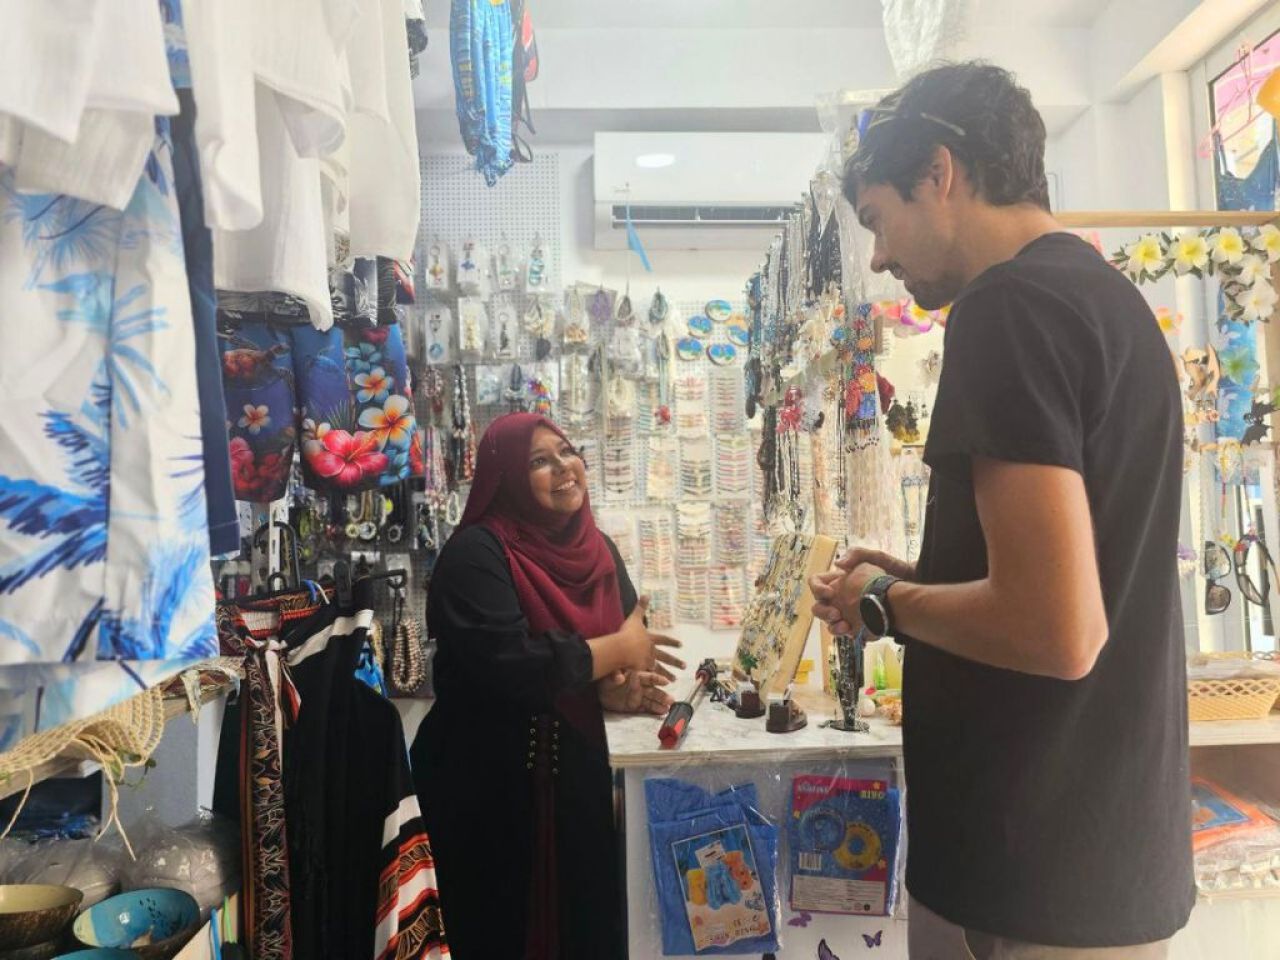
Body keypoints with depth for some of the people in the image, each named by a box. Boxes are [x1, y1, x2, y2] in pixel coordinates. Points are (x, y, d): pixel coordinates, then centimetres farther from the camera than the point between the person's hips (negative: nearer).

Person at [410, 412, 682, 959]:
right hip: (490, 787, -6)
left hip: (576, 772, 6)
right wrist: (614, 653, -17)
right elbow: (506, 665, -29)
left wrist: (616, 685, -15)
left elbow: (629, 636, 8)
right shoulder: (475, 553, -17)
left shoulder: (595, 548, 4)